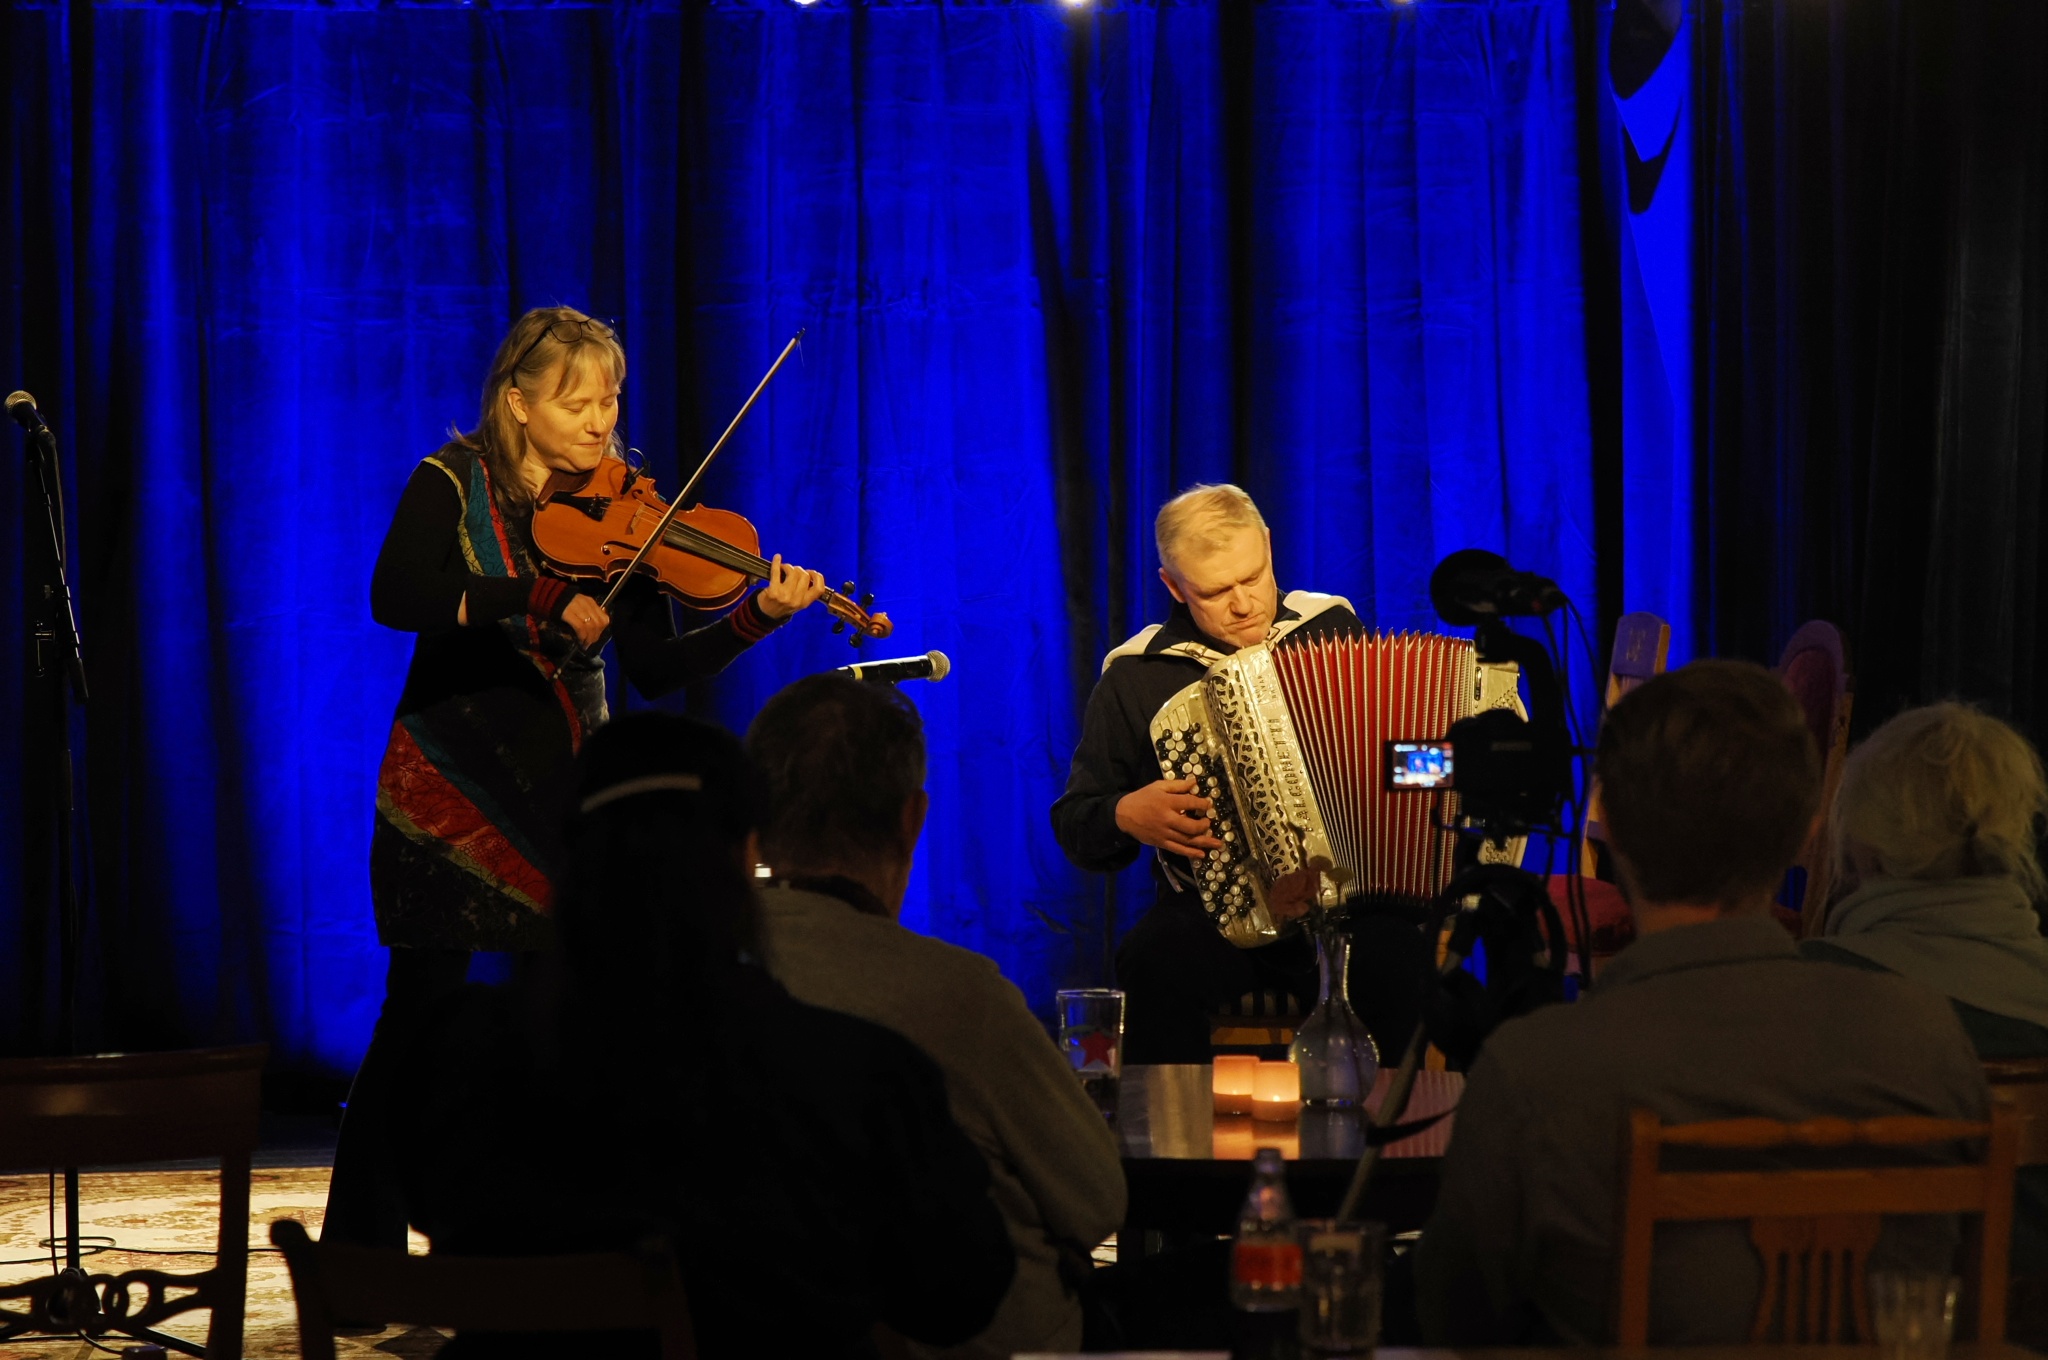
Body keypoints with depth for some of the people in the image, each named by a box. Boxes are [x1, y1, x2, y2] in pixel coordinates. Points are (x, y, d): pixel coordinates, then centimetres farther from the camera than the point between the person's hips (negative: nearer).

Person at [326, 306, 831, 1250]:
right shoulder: (453, 486, -5)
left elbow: (655, 670, -3)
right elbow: (395, 597, -24)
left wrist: (758, 618, -18)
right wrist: (538, 604, -32)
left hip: (563, 786, 3)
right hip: (451, 783, -3)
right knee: (420, 1013, -5)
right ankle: (363, 1252, 4)